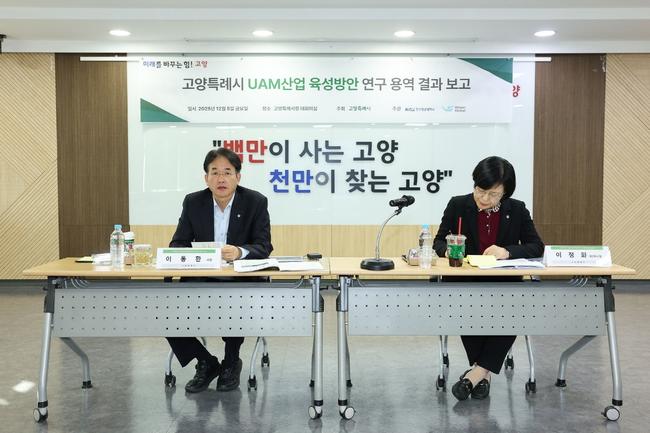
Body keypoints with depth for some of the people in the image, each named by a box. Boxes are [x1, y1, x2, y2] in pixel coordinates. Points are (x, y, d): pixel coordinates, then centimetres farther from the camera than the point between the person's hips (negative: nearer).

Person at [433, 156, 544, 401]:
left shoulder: (517, 210, 2)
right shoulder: (457, 205, -1)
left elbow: (537, 247, 0)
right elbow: (438, 243, 5)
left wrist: (507, 251, -19)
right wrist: (448, 249, -20)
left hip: (504, 285, 1)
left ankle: (478, 371, -20)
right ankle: (484, 372, -13)